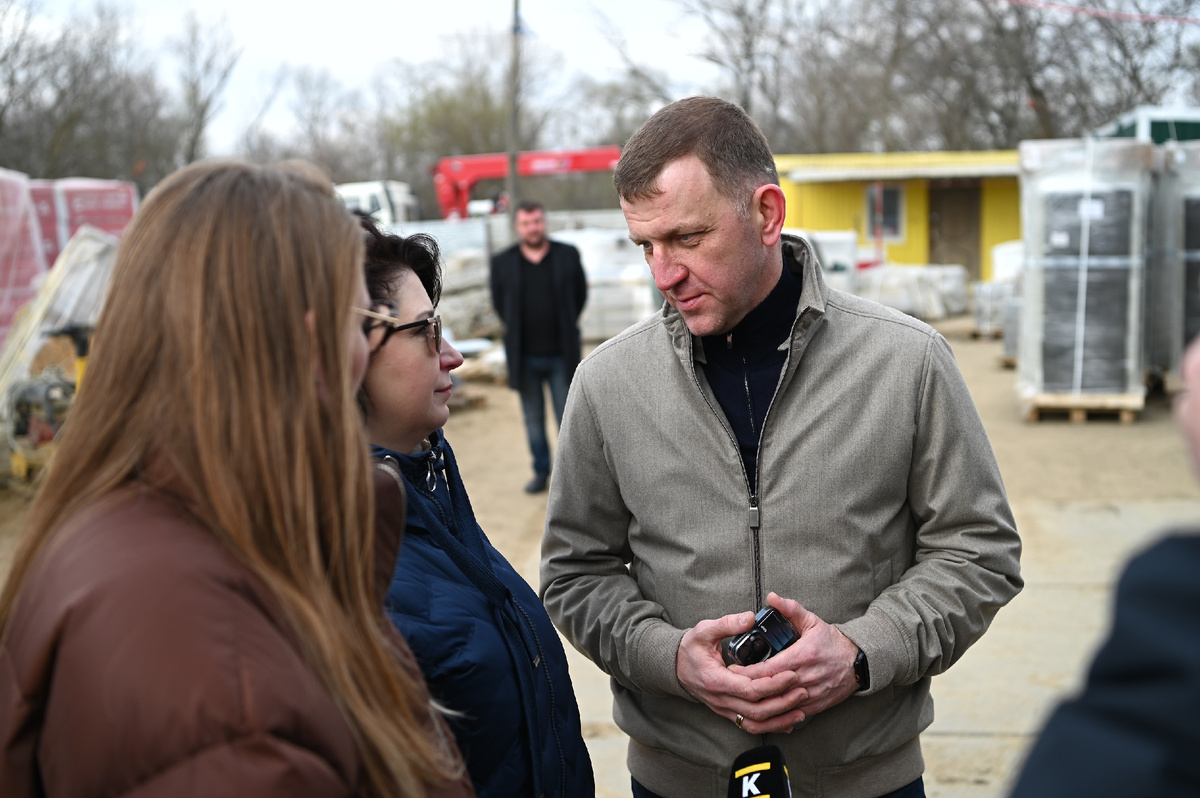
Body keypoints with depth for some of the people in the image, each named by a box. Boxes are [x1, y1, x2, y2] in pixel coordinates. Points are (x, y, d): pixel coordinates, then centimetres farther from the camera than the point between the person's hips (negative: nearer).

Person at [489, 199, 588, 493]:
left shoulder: (568, 255, 0)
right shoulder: (502, 262, 0)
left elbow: (580, 294, 11)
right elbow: (498, 302, 13)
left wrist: (566, 328, 9)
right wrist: (517, 332, 10)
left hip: (561, 355, -1)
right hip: (525, 357, 1)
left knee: (567, 418, 2)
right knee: (533, 419, 10)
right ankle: (541, 472, 22)